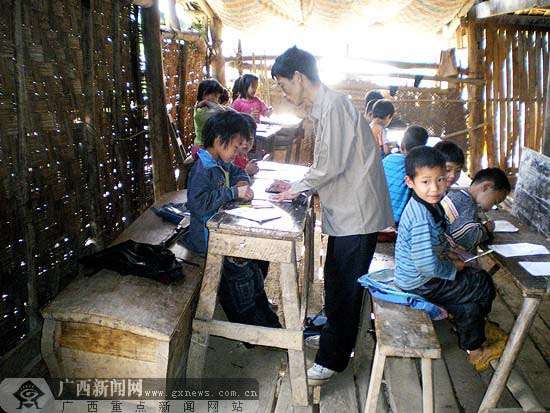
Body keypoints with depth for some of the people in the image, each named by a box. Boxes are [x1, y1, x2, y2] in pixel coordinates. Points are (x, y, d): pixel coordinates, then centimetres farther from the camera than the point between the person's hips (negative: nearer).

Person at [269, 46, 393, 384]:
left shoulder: (334, 105, -18)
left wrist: (298, 188, -8)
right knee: (336, 278, 22)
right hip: (346, 211, 9)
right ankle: (333, 326, 41)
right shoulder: (323, 107, 13)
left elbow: (332, 165, -22)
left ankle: (332, 360, 14)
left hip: (357, 213, -9)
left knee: (344, 287, 1)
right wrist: (299, 186, 11)